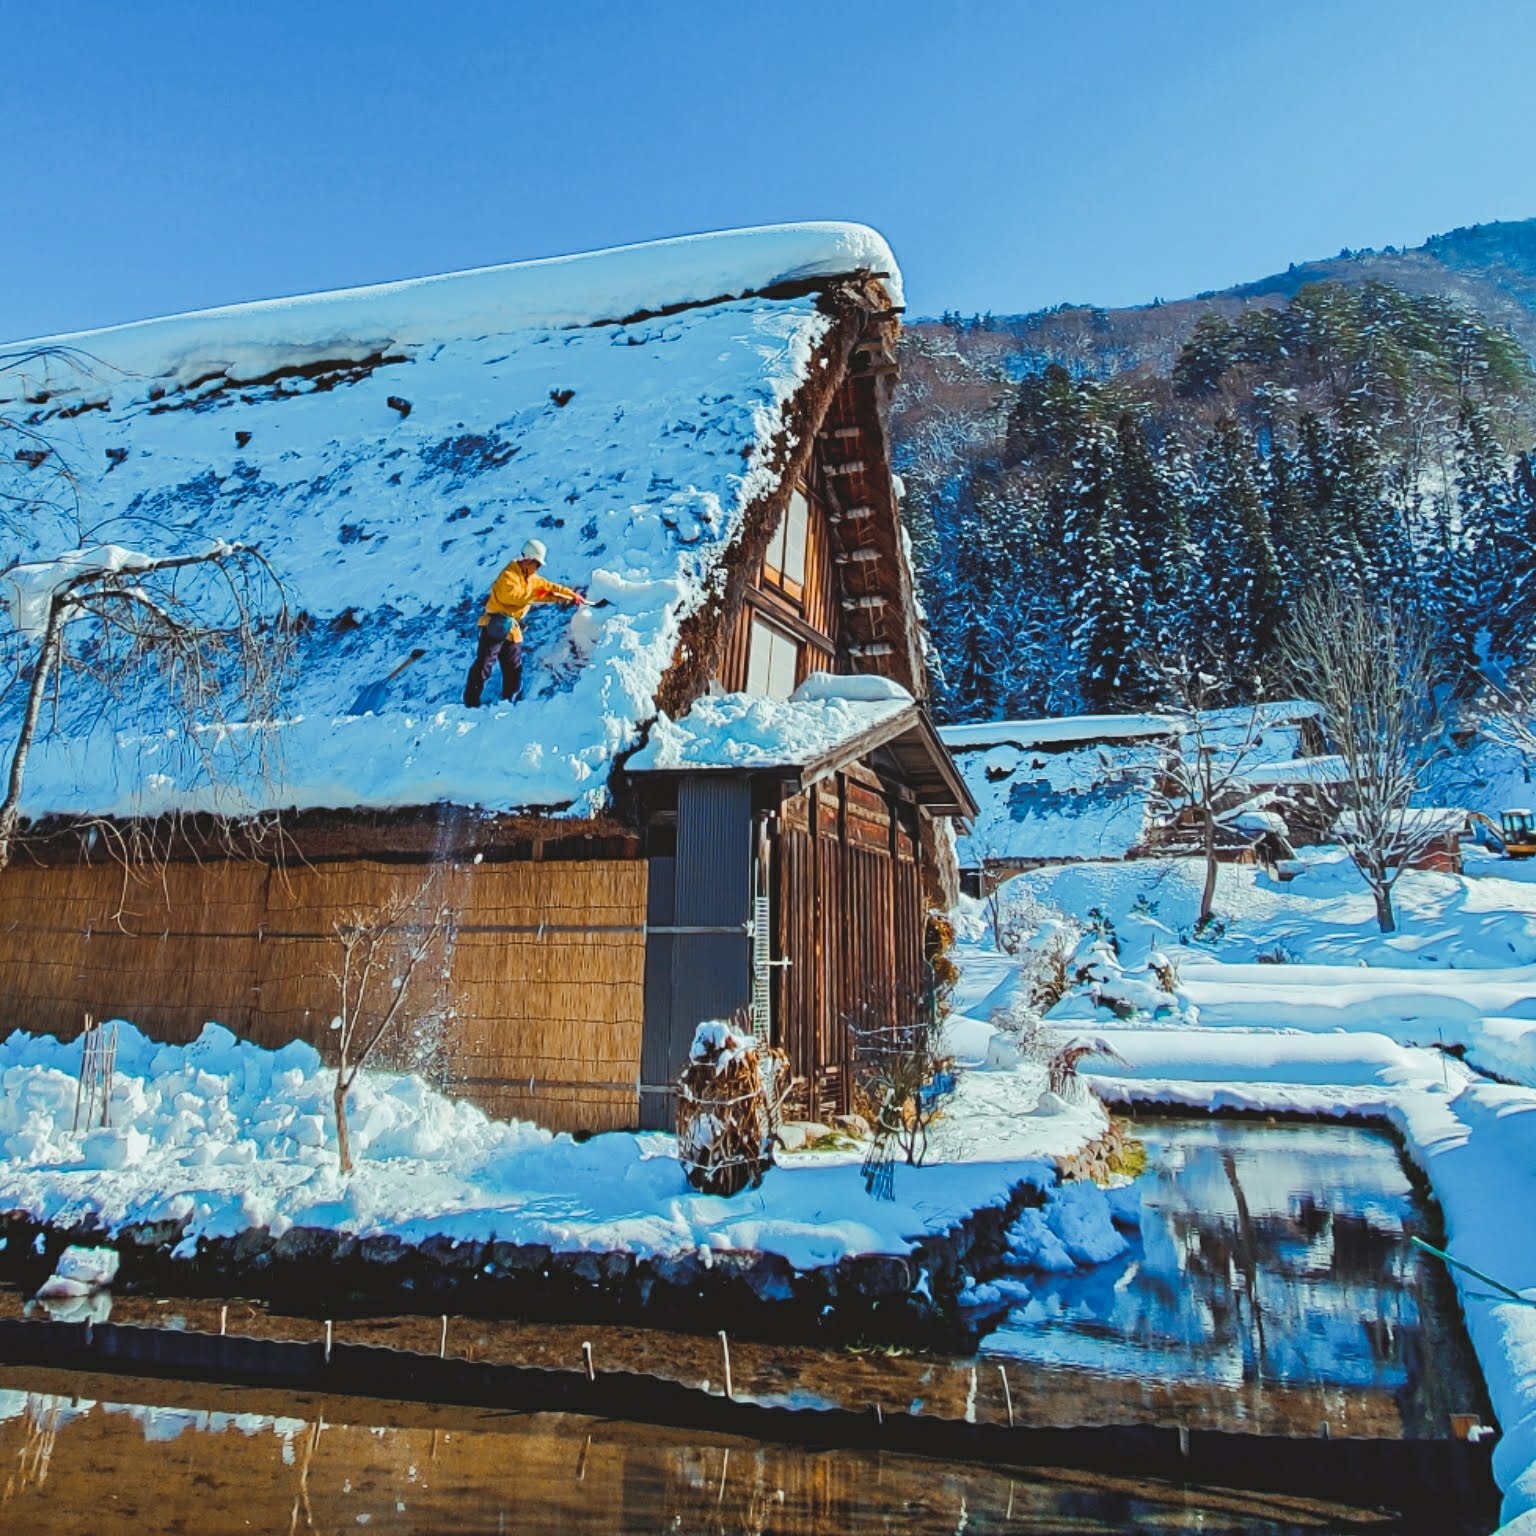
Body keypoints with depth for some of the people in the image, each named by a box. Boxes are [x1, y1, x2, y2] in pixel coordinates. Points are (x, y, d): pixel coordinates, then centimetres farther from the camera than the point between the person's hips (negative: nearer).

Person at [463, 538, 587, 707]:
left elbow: (550, 587, 17)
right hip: (495, 627, -9)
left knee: (514, 669, 11)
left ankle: (508, 703, 20)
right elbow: (512, 595, -26)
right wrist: (535, 594, -17)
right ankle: (471, 702, -9)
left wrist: (572, 596, 8)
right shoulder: (509, 575, -11)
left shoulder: (532, 579, 16)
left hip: (512, 629, 9)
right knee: (484, 665, -10)